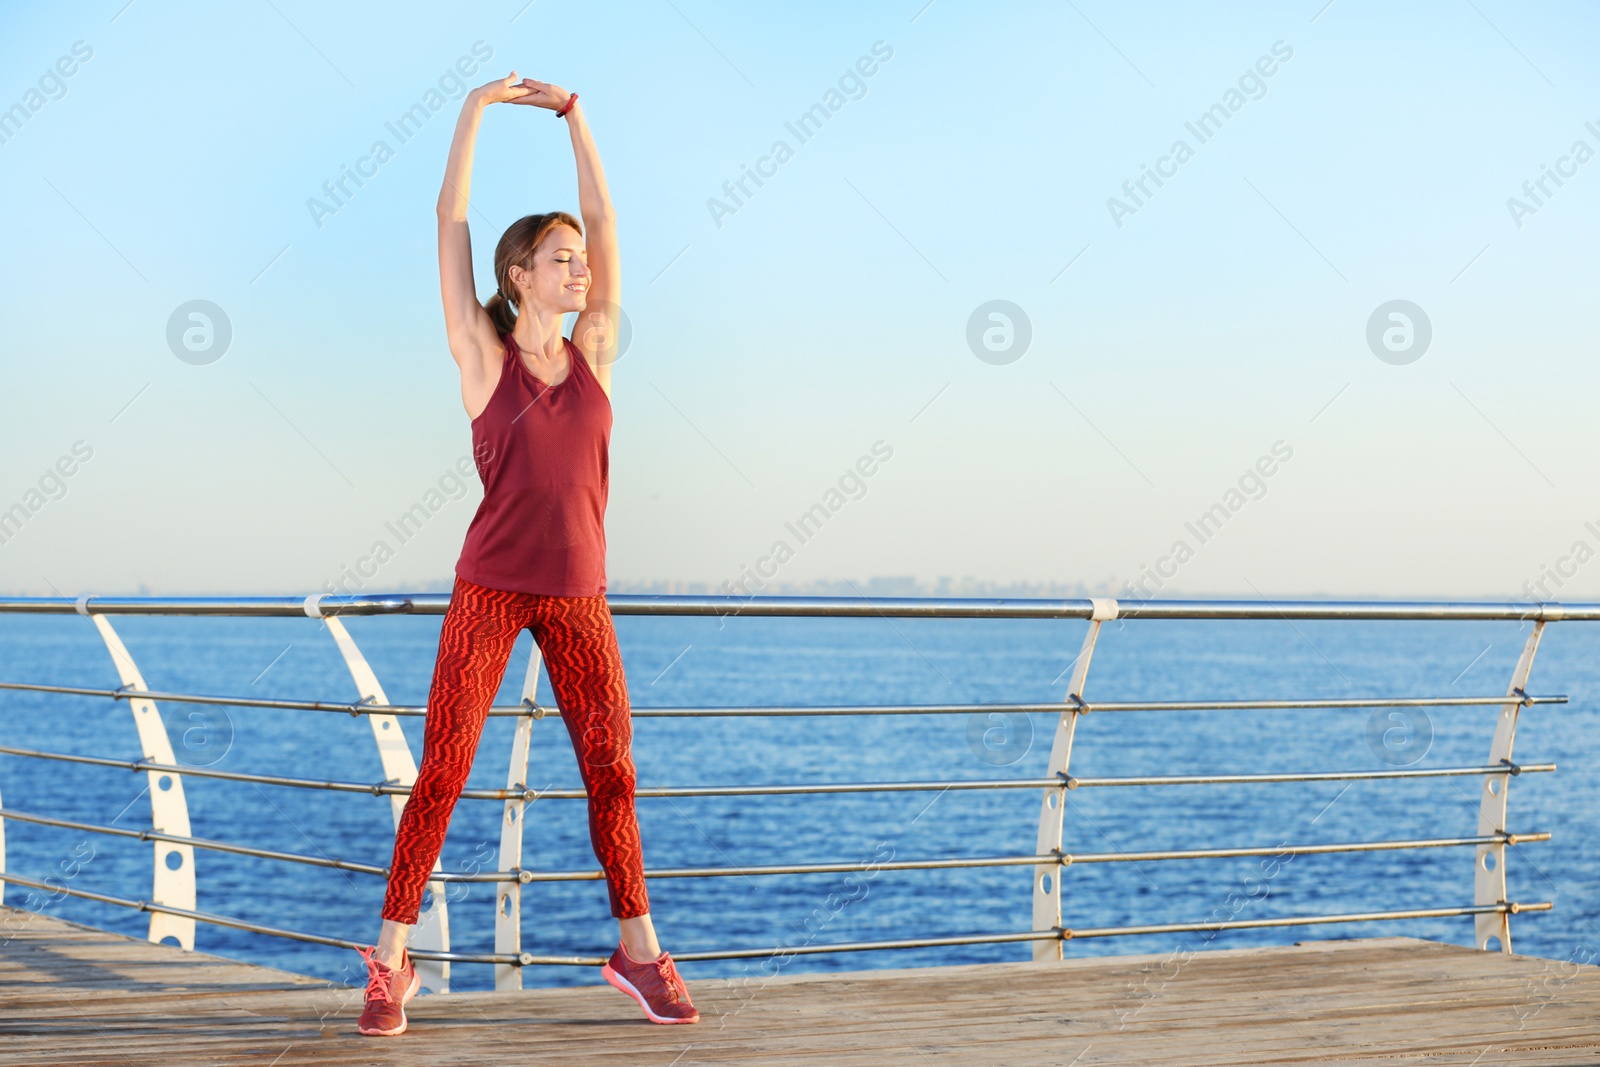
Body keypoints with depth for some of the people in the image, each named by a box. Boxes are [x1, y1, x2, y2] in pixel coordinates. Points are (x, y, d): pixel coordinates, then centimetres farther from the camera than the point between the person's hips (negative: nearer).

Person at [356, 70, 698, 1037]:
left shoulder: (595, 351, 5)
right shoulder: (482, 356, -3)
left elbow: (606, 219, 7)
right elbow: (452, 221, -5)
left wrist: (569, 110, 8)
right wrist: (477, 109, -3)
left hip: (578, 595, 3)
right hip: (491, 587, -3)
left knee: (611, 772, 6)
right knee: (442, 774, -4)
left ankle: (639, 952, 20)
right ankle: (391, 964, 6)